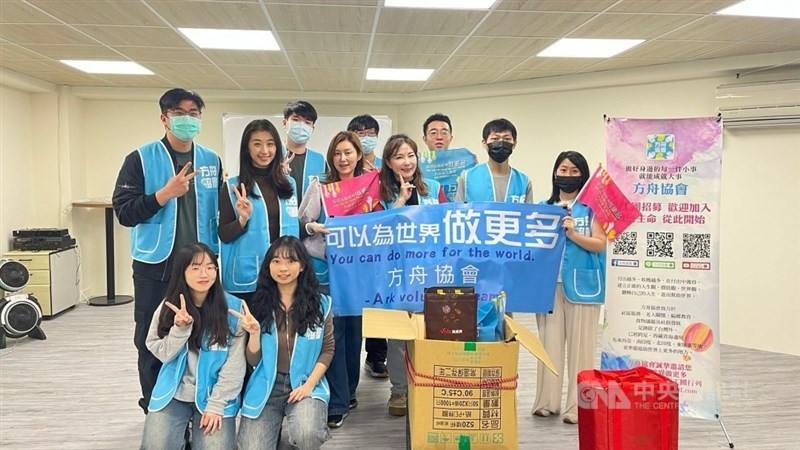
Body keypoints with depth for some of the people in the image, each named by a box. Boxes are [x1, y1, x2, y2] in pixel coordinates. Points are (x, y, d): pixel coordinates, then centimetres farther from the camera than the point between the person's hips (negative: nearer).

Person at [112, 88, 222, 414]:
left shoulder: (212, 161, 7)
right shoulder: (141, 159, -3)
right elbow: (124, 212, -10)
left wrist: (219, 255, 4)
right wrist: (166, 193, -20)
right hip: (155, 267, -2)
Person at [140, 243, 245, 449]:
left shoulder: (233, 307, -11)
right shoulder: (170, 305, -2)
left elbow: (235, 365, -10)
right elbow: (162, 353, -2)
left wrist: (216, 404, -13)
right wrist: (180, 328, -20)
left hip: (215, 395, -1)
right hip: (173, 394, 2)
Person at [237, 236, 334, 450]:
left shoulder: (320, 303, -2)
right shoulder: (259, 303, 0)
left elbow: (327, 350, 2)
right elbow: (253, 361, 1)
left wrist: (309, 384, -10)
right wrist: (255, 333, -17)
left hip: (306, 384, -1)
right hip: (266, 386, 1)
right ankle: (275, 432, 19)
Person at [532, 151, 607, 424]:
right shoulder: (545, 208, 14)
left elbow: (600, 245, -5)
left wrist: (573, 234, -16)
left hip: (581, 283, -3)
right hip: (549, 282, 4)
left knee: (580, 344, 0)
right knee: (549, 341, 5)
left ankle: (577, 405, 6)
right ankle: (547, 401, 13)